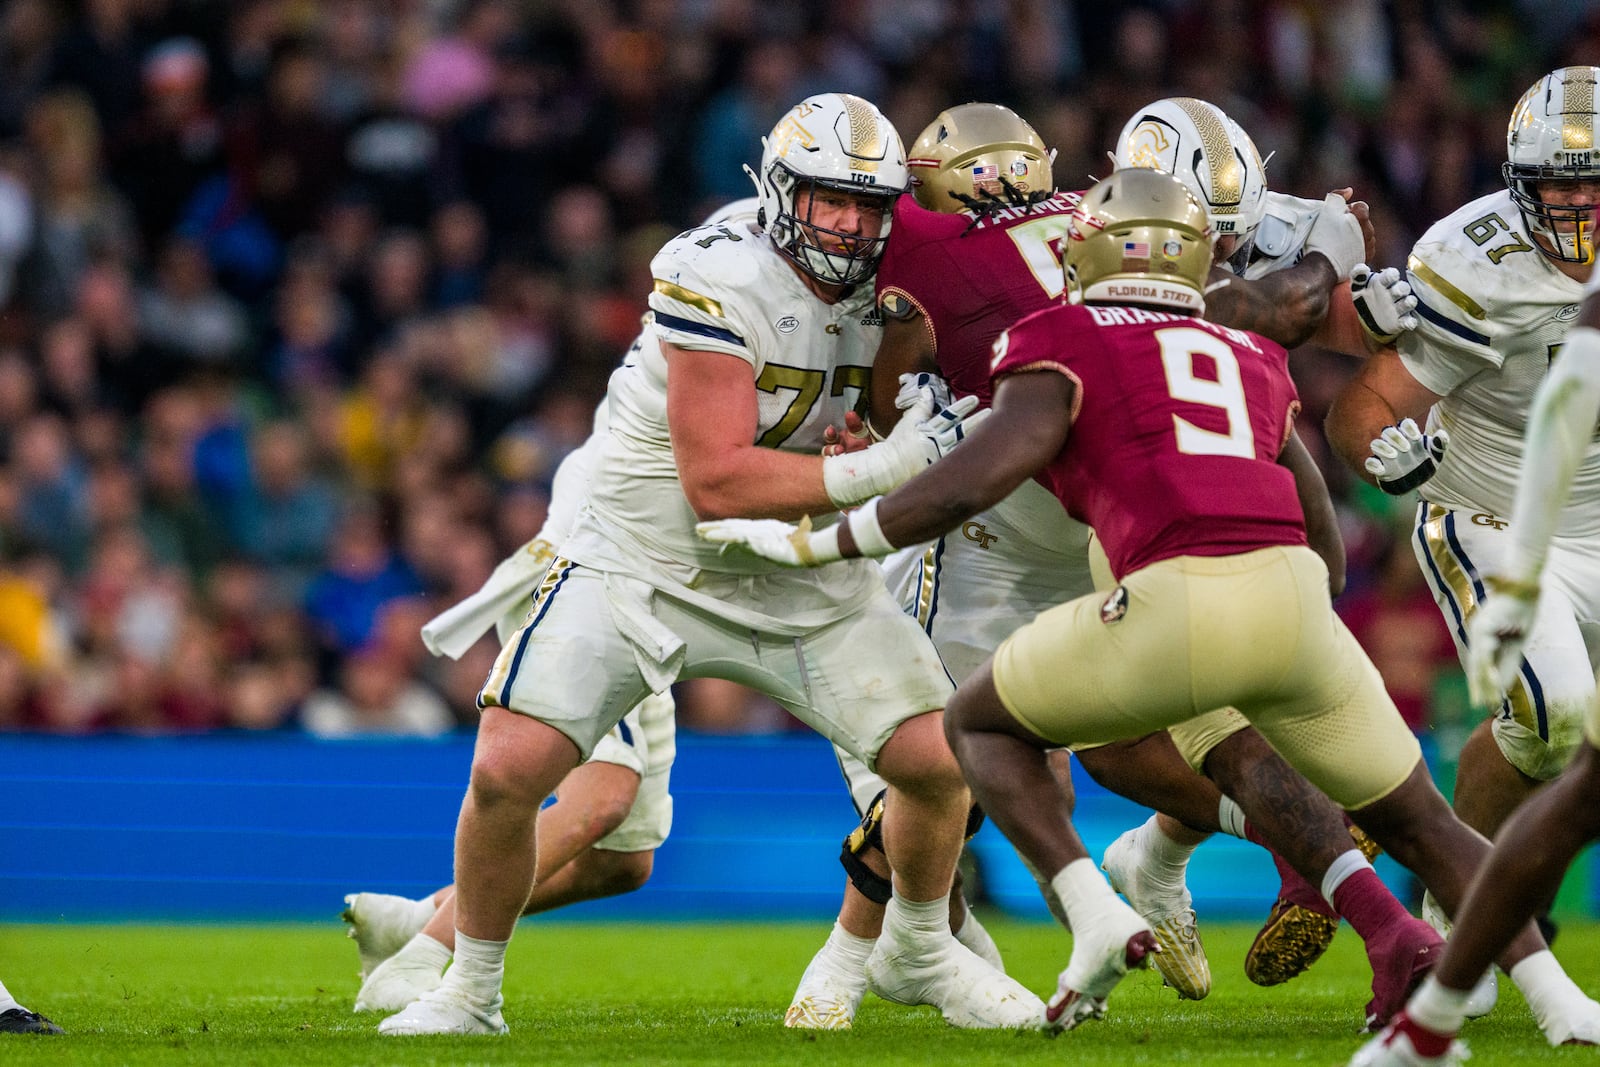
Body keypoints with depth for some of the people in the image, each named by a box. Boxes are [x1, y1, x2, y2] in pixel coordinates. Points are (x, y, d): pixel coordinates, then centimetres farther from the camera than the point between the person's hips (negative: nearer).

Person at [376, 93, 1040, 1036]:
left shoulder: (885, 293, -3)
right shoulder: (721, 280, -24)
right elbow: (716, 482, -27)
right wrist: (885, 468, -30)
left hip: (799, 583, 5)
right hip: (646, 562, -5)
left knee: (940, 763, -6)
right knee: (507, 771, -17)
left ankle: (921, 953, 24)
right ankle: (470, 990, 7)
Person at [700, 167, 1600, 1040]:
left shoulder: (1067, 345, 12)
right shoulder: (1253, 362, 28)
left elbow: (976, 480, 0)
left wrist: (810, 543, 7)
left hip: (1177, 607, -4)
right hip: (1297, 598, 4)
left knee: (983, 723, 21)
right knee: (1417, 820, 23)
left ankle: (1099, 917, 3)